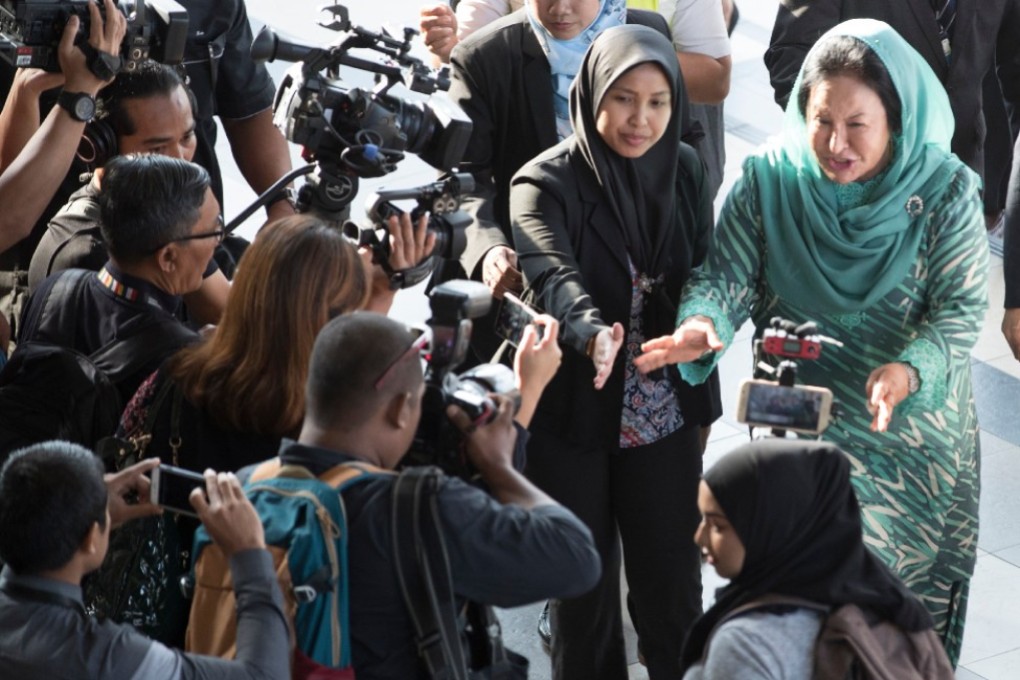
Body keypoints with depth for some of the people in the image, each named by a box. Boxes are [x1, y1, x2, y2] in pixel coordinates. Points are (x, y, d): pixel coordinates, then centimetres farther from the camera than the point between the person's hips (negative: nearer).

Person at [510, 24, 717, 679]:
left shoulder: (686, 170, 0)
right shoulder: (546, 183, -15)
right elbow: (555, 275, -32)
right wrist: (593, 333, -52)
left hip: (664, 415, 3)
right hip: (572, 415, -3)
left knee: (672, 581, 9)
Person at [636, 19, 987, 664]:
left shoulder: (946, 192, -15)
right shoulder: (768, 179, -11)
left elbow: (961, 311, -16)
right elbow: (726, 274, -12)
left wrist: (909, 371, -35)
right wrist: (702, 326, -35)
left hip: (911, 439, -1)